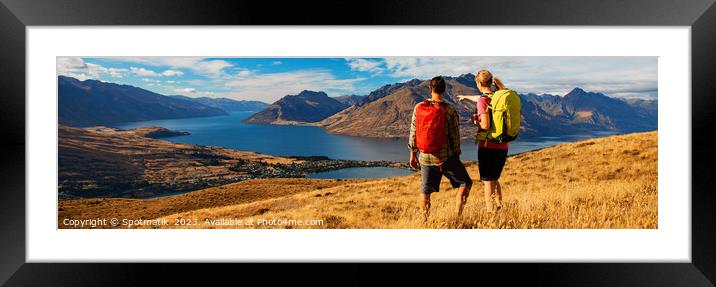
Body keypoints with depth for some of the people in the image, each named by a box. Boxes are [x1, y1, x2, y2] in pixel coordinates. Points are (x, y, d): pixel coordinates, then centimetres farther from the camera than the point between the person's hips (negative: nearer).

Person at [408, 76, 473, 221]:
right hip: (446, 157, -3)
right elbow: (455, 137, -2)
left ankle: (425, 221, 18)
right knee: (466, 183, 11)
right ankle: (457, 216, 1)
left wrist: (413, 154, 14)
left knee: (425, 191, 15)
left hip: (425, 157, 3)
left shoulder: (418, 107, 0)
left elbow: (413, 133, 3)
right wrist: (456, 156, 11)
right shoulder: (451, 111, -7)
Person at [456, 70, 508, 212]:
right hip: (502, 146, 7)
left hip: (487, 146, -7)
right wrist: (466, 96, 48)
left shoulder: (483, 101, -13)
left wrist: (476, 122, 0)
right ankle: (499, 208, 22)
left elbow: (485, 125, -21)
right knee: (495, 180, 22)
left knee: (488, 183, 2)